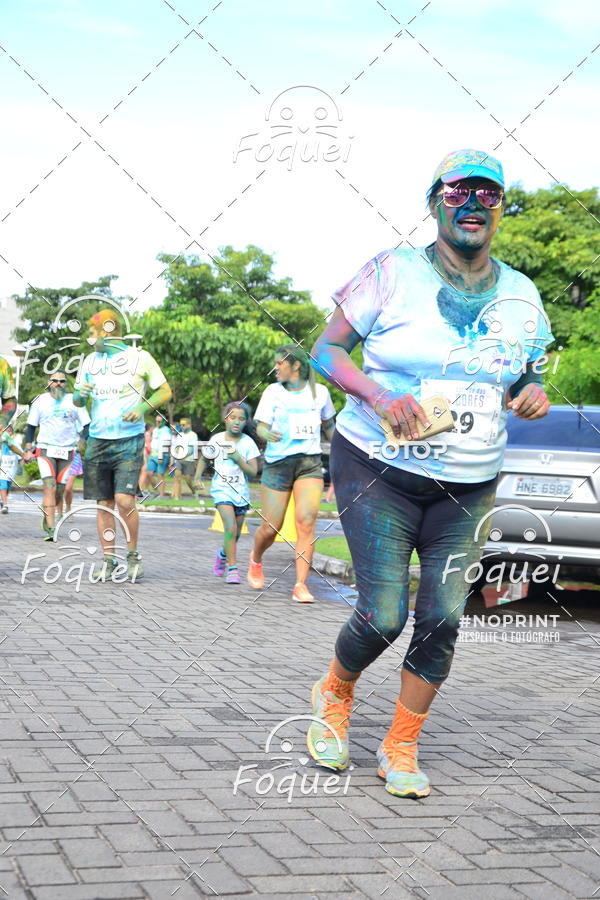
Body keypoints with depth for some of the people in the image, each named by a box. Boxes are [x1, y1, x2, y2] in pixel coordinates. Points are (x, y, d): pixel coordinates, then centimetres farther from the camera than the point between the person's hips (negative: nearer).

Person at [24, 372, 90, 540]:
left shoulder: (74, 401, 5)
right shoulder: (40, 401, 6)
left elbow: (86, 425, 8)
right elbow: (31, 427, 12)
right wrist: (28, 450, 4)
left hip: (67, 452, 2)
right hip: (45, 450, -2)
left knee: (59, 491, 3)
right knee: (50, 488, -16)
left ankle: (47, 518, 28)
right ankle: (50, 530, -19)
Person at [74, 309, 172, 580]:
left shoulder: (139, 357, 0)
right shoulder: (91, 360, 13)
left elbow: (165, 392, 4)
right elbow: (77, 401, 20)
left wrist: (143, 408, -12)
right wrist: (81, 394, -3)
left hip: (129, 441, -5)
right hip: (97, 441, 5)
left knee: (124, 500, -15)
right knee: (104, 504, 4)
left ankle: (134, 555, 3)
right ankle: (109, 560, 11)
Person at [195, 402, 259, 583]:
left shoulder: (248, 443, -3)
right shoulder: (216, 440, -2)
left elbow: (253, 472, -6)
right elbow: (204, 458, 16)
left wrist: (238, 459, -19)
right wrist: (197, 477, 4)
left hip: (241, 492, 2)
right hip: (222, 489, -2)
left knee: (236, 533, 12)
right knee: (230, 528, -19)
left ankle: (223, 554, 43)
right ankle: (232, 568, -11)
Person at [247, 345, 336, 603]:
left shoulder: (320, 391, 7)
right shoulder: (272, 391, 5)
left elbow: (328, 425, 23)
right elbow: (261, 426, -2)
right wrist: (267, 434, -25)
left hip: (310, 463, 0)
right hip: (278, 463, 0)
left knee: (306, 521, -16)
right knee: (271, 527, 1)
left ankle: (301, 585, -14)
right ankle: (256, 559, 35)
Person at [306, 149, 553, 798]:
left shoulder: (519, 295, 6)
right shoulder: (392, 273, -7)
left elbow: (520, 380, 19)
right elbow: (326, 350, -5)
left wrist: (532, 395, -6)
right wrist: (377, 395, -22)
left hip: (469, 487, 4)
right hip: (378, 470, -4)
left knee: (443, 619, -2)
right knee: (383, 617, -9)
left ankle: (400, 749, 18)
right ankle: (334, 696, 24)